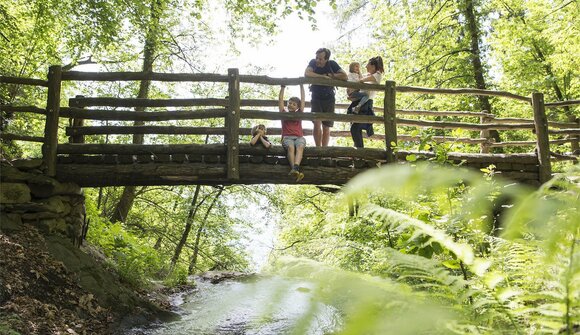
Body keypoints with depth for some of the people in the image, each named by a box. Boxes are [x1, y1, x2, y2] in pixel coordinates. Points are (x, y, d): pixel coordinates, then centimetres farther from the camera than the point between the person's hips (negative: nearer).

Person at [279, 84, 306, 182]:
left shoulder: (299, 114, 22)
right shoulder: (284, 113, 20)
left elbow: (302, 99, 22)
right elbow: (280, 99, 17)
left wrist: (301, 85, 23)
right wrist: (283, 87, 19)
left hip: (299, 137, 1)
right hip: (287, 137, -1)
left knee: (300, 146, -34)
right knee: (290, 147, -35)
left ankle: (295, 168, -56)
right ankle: (295, 169, -54)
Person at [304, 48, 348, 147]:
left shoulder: (332, 64, -9)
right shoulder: (313, 62, -10)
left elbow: (345, 76, -17)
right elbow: (306, 73, -29)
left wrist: (330, 76, -18)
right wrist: (323, 76, -24)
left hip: (329, 98, 1)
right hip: (316, 97, -1)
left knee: (326, 127, 0)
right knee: (317, 123, -17)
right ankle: (318, 148, -9)